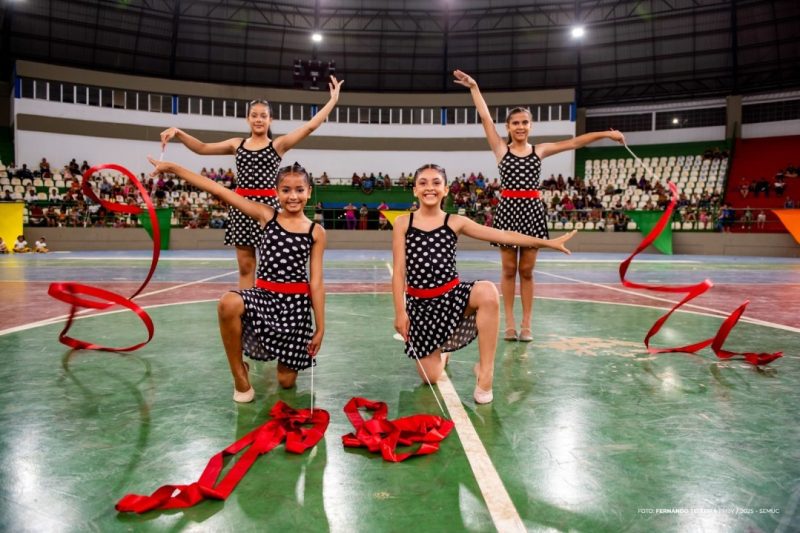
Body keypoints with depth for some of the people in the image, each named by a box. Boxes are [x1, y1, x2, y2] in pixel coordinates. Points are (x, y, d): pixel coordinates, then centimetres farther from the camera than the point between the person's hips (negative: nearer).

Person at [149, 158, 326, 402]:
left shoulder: (316, 232, -2)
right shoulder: (266, 216, -1)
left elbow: (316, 282, -1)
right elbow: (220, 191, -6)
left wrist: (320, 328, -1)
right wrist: (173, 168, -10)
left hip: (297, 303, 0)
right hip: (264, 295, 0)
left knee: (286, 380, 3)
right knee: (228, 304, -36)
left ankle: (286, 356, 43)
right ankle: (240, 375, -10)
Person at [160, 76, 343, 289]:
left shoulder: (279, 144, 4)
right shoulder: (237, 144, 13)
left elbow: (310, 126, -4)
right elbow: (202, 148, 14)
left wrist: (333, 100, -5)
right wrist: (178, 132, 2)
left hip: (267, 205, -3)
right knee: (245, 266, 7)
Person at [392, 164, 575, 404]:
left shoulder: (455, 222, 0)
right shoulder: (402, 223, -2)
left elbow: (504, 236, -3)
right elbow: (399, 271, -4)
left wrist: (548, 242, -7)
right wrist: (400, 312, -10)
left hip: (452, 294, 0)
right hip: (420, 303, 0)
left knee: (487, 292, -35)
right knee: (431, 377, -2)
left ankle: (485, 369, -20)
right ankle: (440, 353, 38)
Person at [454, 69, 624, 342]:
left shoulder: (540, 150, 9)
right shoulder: (501, 148, 4)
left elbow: (574, 142, 7)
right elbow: (485, 118, -1)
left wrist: (605, 133, 3)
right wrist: (474, 87, -3)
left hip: (532, 210, 1)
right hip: (508, 209, -1)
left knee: (526, 271, 6)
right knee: (509, 270, 5)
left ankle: (526, 324, 13)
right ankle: (510, 323, 13)